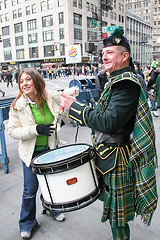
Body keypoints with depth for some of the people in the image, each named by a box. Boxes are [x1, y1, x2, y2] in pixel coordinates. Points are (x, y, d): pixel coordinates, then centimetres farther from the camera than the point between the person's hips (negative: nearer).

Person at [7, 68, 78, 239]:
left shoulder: (52, 97, -12)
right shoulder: (17, 106, -13)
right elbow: (12, 131, -13)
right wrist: (36, 129, -26)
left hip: (50, 148, 2)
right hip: (31, 152, -1)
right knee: (30, 189, 8)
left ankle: (53, 209, 50)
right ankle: (27, 223, 36)